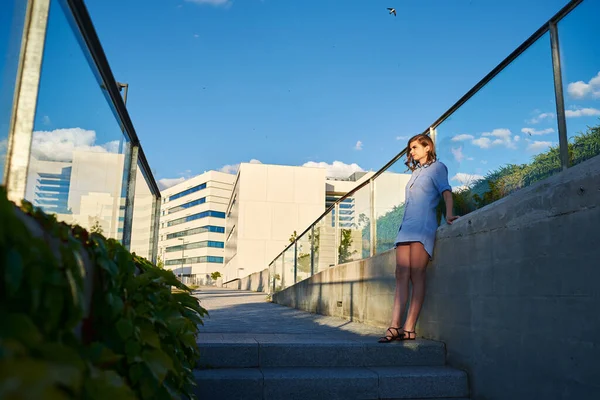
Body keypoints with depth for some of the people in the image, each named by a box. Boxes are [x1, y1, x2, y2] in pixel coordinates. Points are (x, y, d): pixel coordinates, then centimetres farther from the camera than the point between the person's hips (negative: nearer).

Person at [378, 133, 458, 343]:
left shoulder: (437, 167, 9)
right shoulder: (416, 172, 29)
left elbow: (446, 191, -6)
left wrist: (448, 214, -22)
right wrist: (405, 226, 17)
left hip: (423, 225, -7)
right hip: (406, 226, 7)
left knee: (416, 275, -11)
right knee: (401, 275, -5)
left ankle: (409, 328, -13)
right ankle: (395, 326, -10)